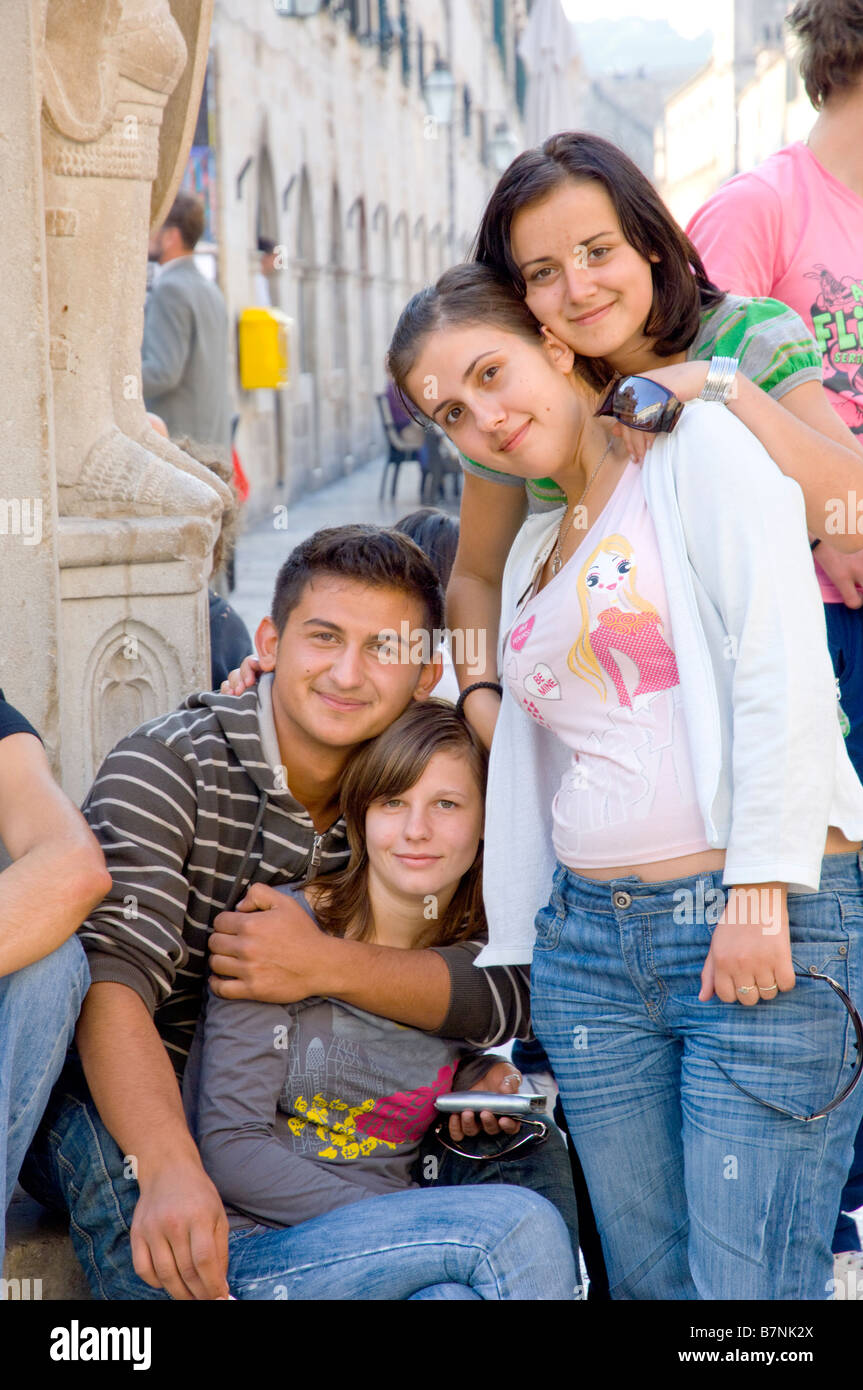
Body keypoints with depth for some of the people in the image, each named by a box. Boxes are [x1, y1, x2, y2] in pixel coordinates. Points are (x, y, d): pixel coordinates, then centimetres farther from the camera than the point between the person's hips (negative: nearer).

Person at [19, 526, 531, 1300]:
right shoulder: (165, 766, -16)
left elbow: (511, 991, -12)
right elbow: (113, 980, -31)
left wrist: (328, 964, -27)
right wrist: (171, 1170, -47)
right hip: (124, 1100, -5)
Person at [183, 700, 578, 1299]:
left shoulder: (472, 965, 9)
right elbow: (230, 1152, -12)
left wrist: (491, 1077, 2)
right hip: (258, 1251, -4)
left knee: (453, 1293, -34)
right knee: (523, 1222, -26)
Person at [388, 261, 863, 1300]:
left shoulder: (698, 446, 1)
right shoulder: (533, 551, 22)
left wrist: (762, 889, -18)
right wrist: (507, 981, 20)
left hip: (766, 923, -6)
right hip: (590, 938, 7)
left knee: (748, 1288, -9)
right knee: (648, 1278, 6)